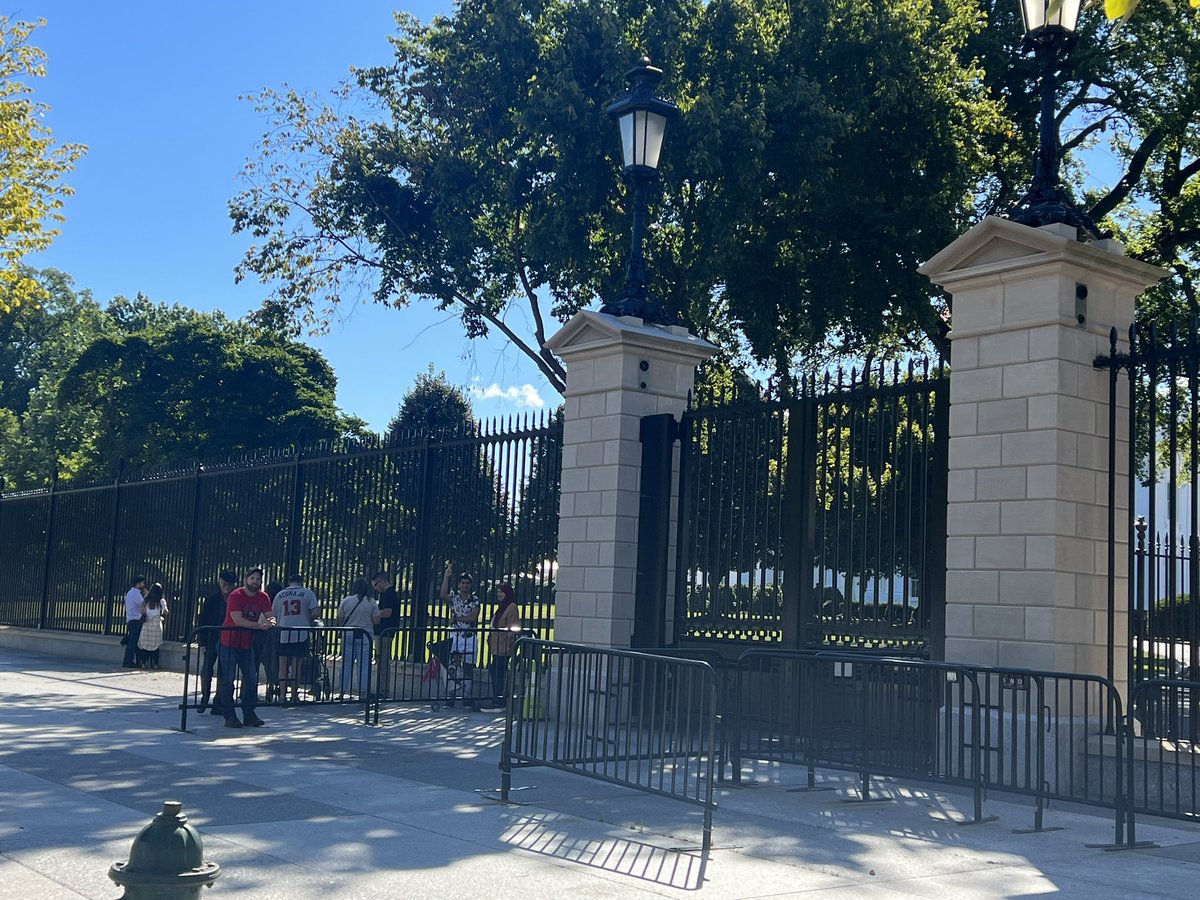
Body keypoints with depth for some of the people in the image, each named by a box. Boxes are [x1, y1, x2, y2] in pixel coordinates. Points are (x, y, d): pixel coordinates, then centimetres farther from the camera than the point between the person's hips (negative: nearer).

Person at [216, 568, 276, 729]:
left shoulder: (263, 597, 1)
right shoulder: (235, 596, -16)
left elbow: (270, 616, 1)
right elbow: (238, 620, -26)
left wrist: (271, 621, -23)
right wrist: (259, 626, -30)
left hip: (247, 644, 6)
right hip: (229, 643, -6)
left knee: (251, 679, 7)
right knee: (228, 679, -5)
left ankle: (249, 714, 15)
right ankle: (229, 716, 0)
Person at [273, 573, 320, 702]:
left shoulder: (280, 594, 8)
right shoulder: (307, 593, 2)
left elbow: (274, 615, 8)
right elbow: (315, 613, -6)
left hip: (283, 635, 1)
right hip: (301, 634, -1)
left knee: (282, 668, 8)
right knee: (296, 668, 6)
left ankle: (282, 695, 5)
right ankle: (294, 696, 9)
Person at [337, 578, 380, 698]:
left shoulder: (346, 601, -1)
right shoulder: (371, 603, -3)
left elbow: (339, 619, 1)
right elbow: (376, 621, -4)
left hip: (348, 635, 1)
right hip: (365, 636, -1)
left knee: (346, 664, 7)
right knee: (363, 665, 2)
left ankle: (343, 691, 8)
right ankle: (363, 691, 0)